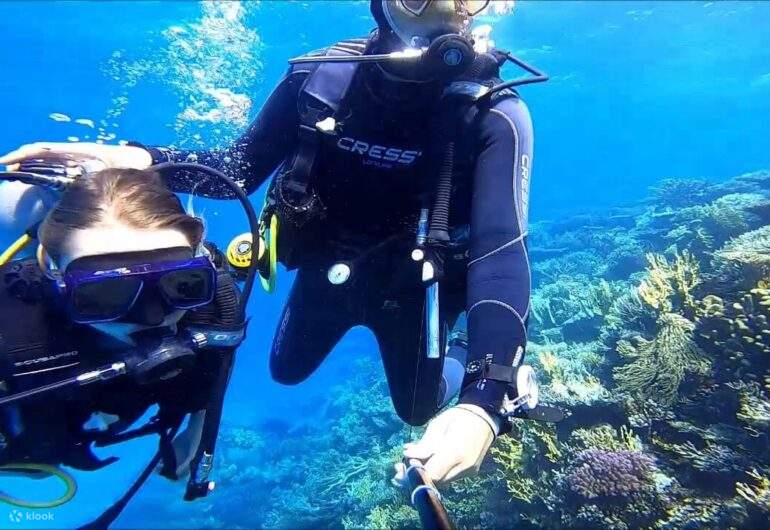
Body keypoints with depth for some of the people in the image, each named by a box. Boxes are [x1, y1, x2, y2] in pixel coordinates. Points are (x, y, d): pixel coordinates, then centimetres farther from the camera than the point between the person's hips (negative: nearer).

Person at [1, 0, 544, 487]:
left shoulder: (493, 114, -28)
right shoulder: (320, 75, -20)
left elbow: (503, 252, -37)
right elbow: (242, 167, -9)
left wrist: (485, 397, -51)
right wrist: (140, 160, -29)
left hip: (408, 282, -3)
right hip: (326, 267, 3)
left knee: (418, 409, 16)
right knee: (287, 371, 27)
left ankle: (459, 353, 48)